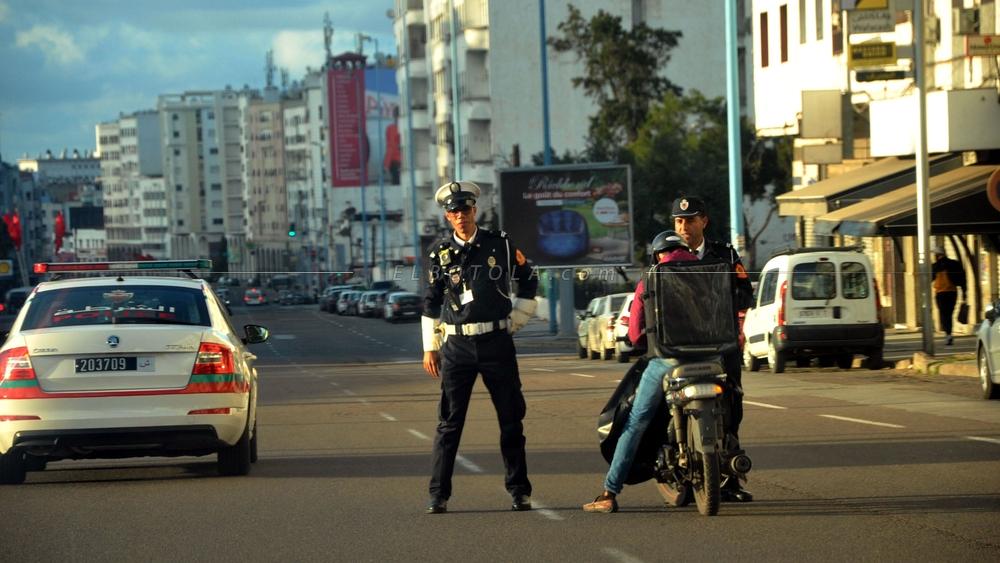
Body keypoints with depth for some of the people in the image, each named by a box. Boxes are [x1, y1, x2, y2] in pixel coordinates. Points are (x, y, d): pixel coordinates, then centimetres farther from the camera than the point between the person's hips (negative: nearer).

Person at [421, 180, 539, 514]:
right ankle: (439, 495, 1)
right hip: (457, 345, 0)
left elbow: (528, 282, 14)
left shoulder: (501, 245, 2)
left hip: (497, 344, 0)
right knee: (449, 422, -1)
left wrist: (515, 321, 8)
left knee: (511, 420, 5)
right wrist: (430, 348, 8)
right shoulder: (441, 254, 4)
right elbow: (431, 304, 11)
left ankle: (519, 491, 14)